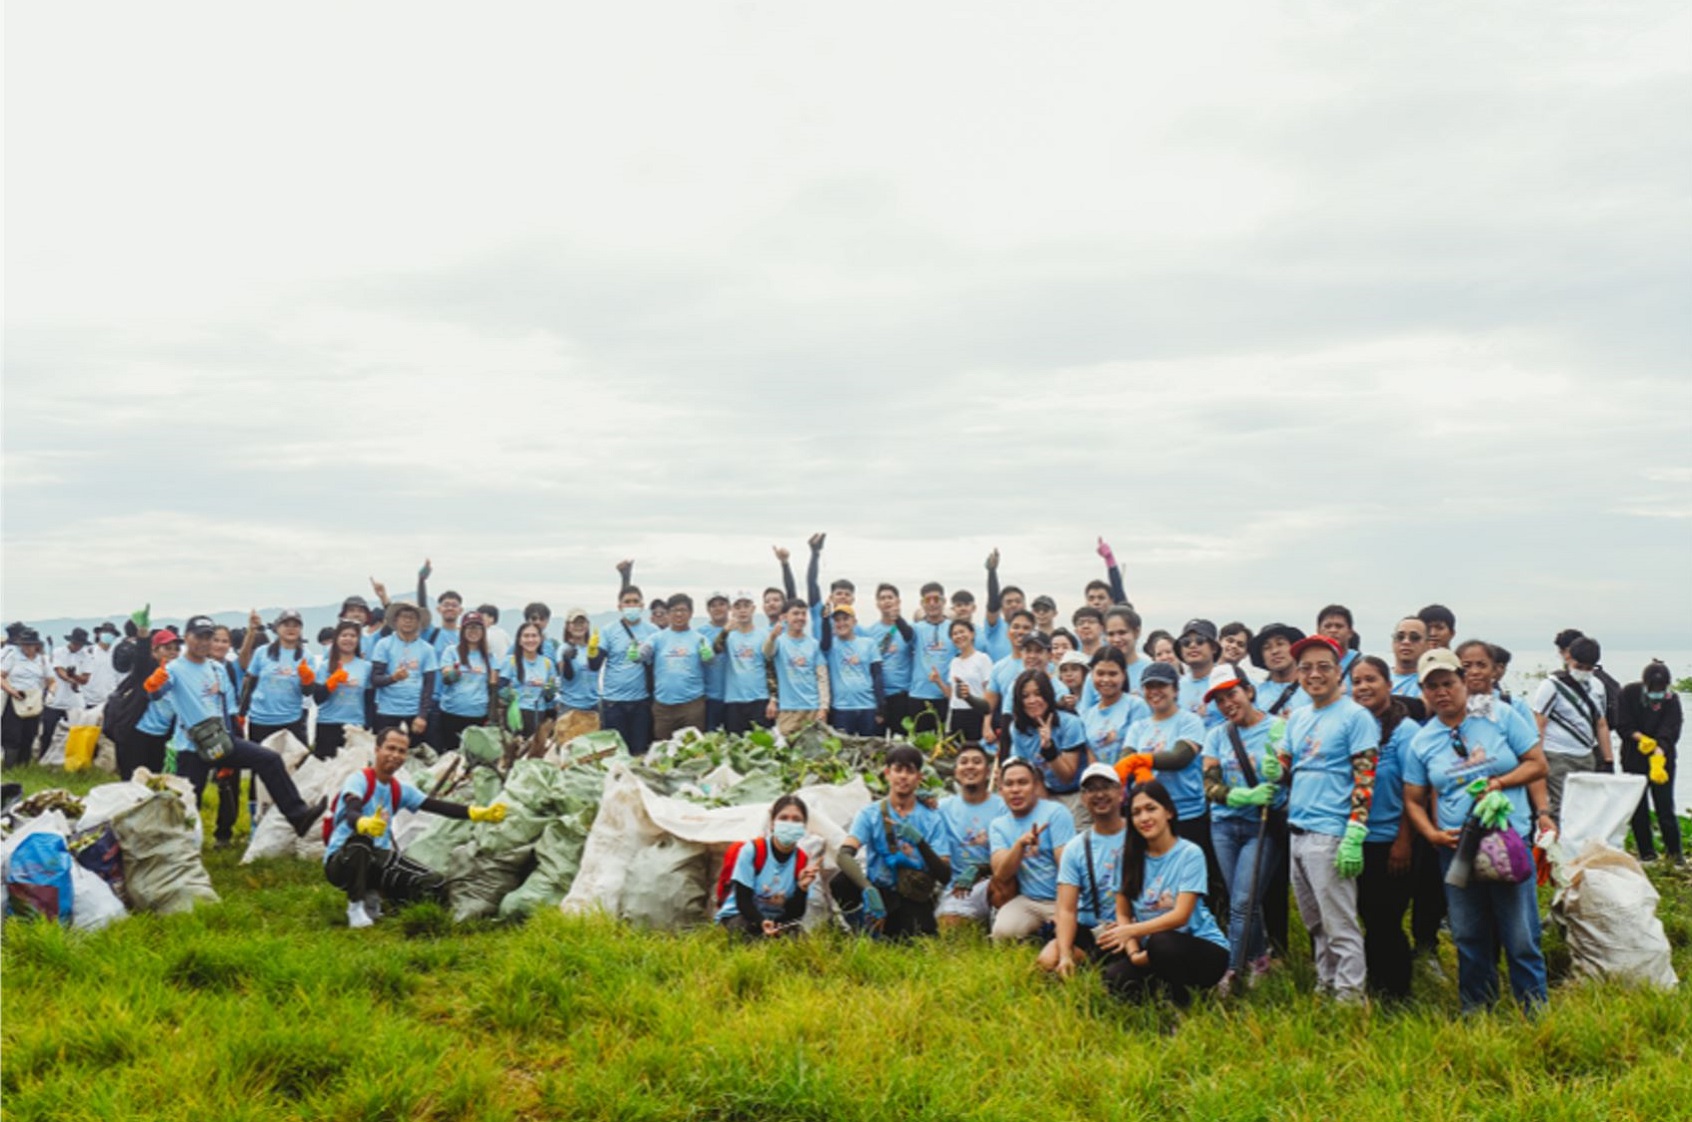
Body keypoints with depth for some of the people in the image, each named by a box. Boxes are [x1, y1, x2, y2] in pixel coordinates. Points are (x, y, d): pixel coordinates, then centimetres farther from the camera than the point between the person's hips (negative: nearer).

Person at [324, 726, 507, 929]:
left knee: (436, 885, -10)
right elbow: (351, 813, -34)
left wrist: (479, 813, -13)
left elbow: (439, 806, 1)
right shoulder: (359, 780, -14)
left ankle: (372, 897, 11)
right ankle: (355, 906, -17)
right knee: (361, 839, -41)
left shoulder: (401, 790, 7)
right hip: (341, 861, -6)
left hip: (377, 861, 6)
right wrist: (365, 824, -60)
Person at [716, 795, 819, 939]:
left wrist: (802, 888, -27)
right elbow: (742, 901, -18)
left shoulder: (802, 861, -6)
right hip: (738, 915, -2)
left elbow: (795, 914, -8)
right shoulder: (752, 850, -16)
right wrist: (762, 922, -36)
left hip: (776, 919, 2)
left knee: (797, 928, -32)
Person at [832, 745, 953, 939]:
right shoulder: (870, 814, -2)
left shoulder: (932, 819, 0)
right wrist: (868, 889, -37)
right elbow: (843, 855, -19)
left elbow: (945, 876, -8)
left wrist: (919, 841, -24)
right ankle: (864, 934, -6)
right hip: (879, 891, 1)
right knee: (841, 882, -30)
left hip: (914, 901, -1)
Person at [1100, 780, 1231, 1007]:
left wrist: (1131, 931, -29)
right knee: (1114, 977, -25)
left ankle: (1181, 998, -7)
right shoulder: (1129, 856, 4)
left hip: (1204, 950, -4)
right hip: (1152, 954, 4)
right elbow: (1123, 914, 4)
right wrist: (1133, 951, -14)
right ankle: (1165, 989, 4)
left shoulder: (1190, 854, -9)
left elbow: (1180, 916, -18)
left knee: (1161, 941, -36)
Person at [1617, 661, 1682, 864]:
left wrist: (1658, 755, -36)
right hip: (1633, 758, 1)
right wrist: (1641, 738, -22)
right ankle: (1646, 853, 15)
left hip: (1663, 757, -1)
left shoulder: (1671, 700, -11)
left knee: (1665, 805, -4)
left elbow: (1668, 734, -21)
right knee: (1638, 808, 4)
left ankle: (1674, 852, 11)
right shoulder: (1629, 693, -8)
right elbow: (1622, 725, -6)